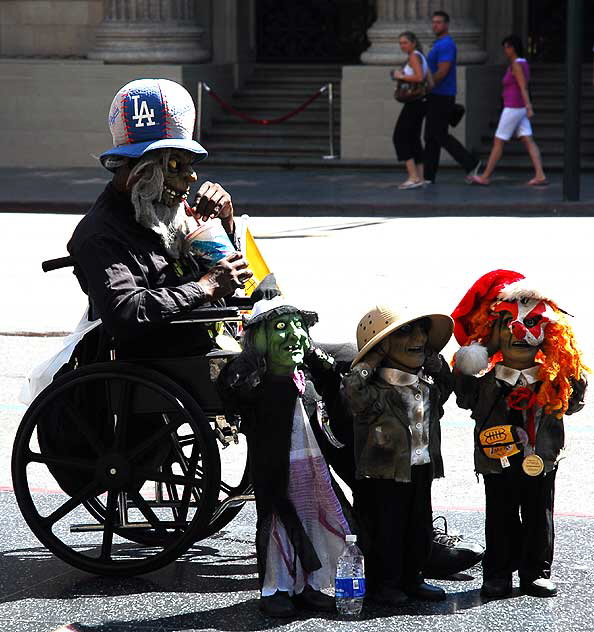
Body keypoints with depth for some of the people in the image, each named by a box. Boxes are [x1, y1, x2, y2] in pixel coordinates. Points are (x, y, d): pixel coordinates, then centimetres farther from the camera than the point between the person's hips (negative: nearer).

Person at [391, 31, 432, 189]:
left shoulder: (414, 56, -10)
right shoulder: (421, 57, 18)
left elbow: (419, 77, -24)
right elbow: (429, 81, 17)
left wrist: (401, 76, -12)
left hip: (414, 103, -10)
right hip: (421, 101, 10)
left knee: (400, 137, -9)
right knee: (413, 139, 15)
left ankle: (413, 177, -16)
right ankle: (420, 177, 16)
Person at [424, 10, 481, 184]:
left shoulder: (446, 44, -14)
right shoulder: (439, 44, 19)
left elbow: (442, 72, -21)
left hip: (442, 97, -10)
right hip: (436, 97, 10)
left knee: (440, 136, -9)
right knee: (431, 137, 9)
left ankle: (471, 163, -5)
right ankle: (428, 176, 10)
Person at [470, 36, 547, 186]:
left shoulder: (516, 65, -16)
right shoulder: (522, 63, 14)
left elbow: (523, 87, -26)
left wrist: (528, 107, -34)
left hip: (513, 108, -9)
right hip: (518, 109, 9)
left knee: (498, 142, 0)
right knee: (528, 142, 0)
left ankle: (486, 176, 8)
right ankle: (540, 175, -10)